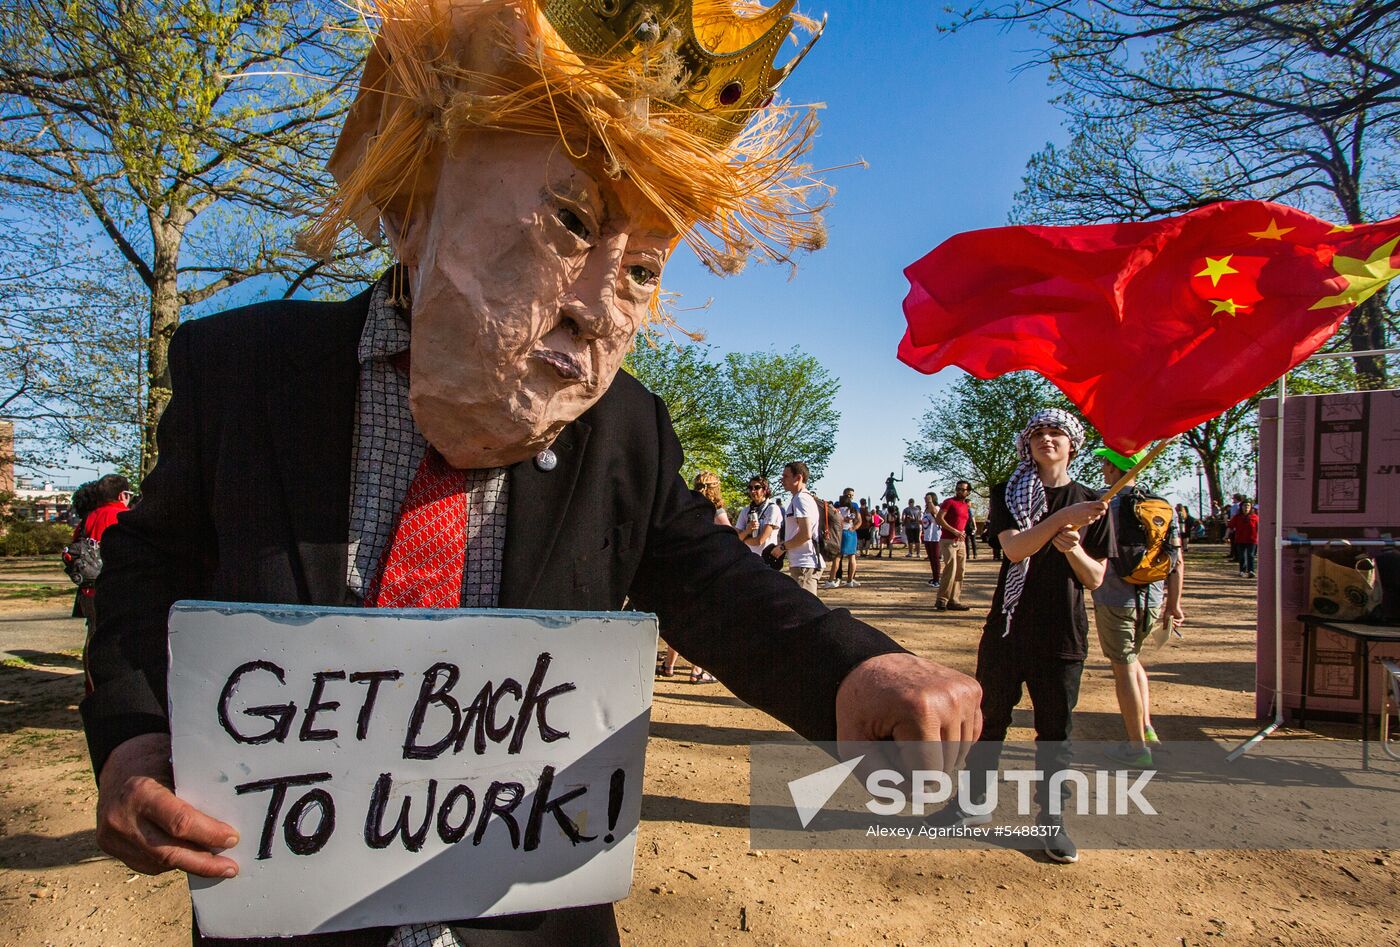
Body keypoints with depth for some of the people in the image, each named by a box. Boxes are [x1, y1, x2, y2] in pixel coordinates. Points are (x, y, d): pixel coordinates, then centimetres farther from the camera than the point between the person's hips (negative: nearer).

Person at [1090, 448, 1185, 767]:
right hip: (1154, 601, 6)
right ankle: (1146, 727, 22)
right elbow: (1178, 561, 7)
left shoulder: (1105, 505, -12)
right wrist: (1174, 604, 14)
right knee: (1132, 659, 26)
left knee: (1124, 669, 4)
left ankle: (1138, 747, 12)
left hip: (1116, 600, -6)